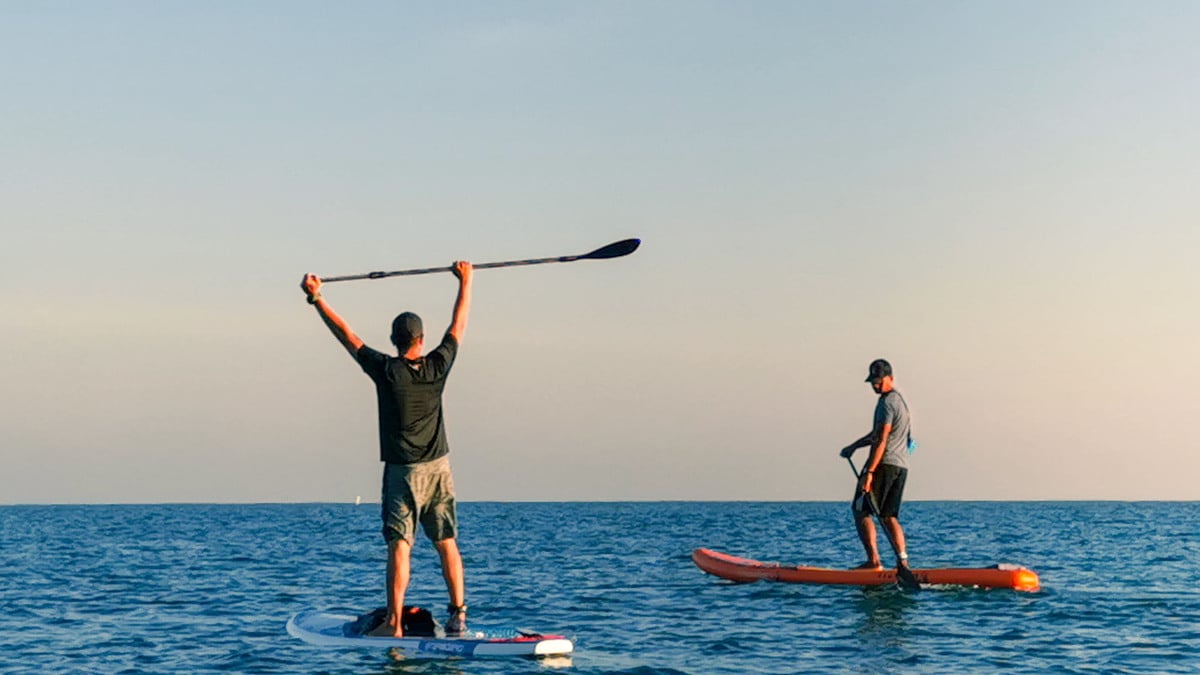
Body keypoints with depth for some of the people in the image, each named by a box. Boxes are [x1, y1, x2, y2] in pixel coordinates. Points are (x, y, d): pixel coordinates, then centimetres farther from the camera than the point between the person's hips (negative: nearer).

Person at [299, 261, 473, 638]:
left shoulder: (385, 370, -10)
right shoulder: (437, 367, -3)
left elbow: (345, 334, -4)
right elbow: (459, 326, 11)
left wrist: (316, 297, 4)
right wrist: (465, 281, 22)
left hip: (402, 471, -3)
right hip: (439, 468, 3)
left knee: (399, 546, -6)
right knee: (446, 543, 8)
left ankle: (394, 623, -10)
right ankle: (458, 615, 5)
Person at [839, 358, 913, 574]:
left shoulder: (887, 403, -11)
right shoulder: (900, 400, 21)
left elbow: (881, 440, -19)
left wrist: (869, 472, -22)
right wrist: (854, 446, 29)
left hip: (884, 464, -9)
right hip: (901, 466, 9)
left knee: (861, 511, -4)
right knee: (889, 516, 10)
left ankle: (873, 560, -12)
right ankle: (902, 561, -2)